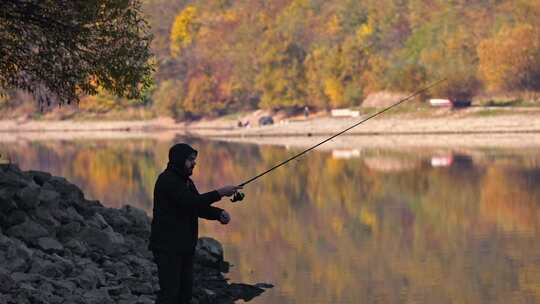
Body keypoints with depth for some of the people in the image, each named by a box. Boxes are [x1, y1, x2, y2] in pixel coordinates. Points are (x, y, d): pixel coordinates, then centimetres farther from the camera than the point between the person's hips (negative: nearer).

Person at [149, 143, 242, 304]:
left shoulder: (186, 181, 16)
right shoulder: (167, 180, -15)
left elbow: (198, 207, 13)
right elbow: (190, 202, -25)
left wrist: (219, 214, -6)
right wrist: (220, 193, -24)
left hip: (184, 247, 10)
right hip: (167, 247, -10)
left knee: (185, 290, 11)